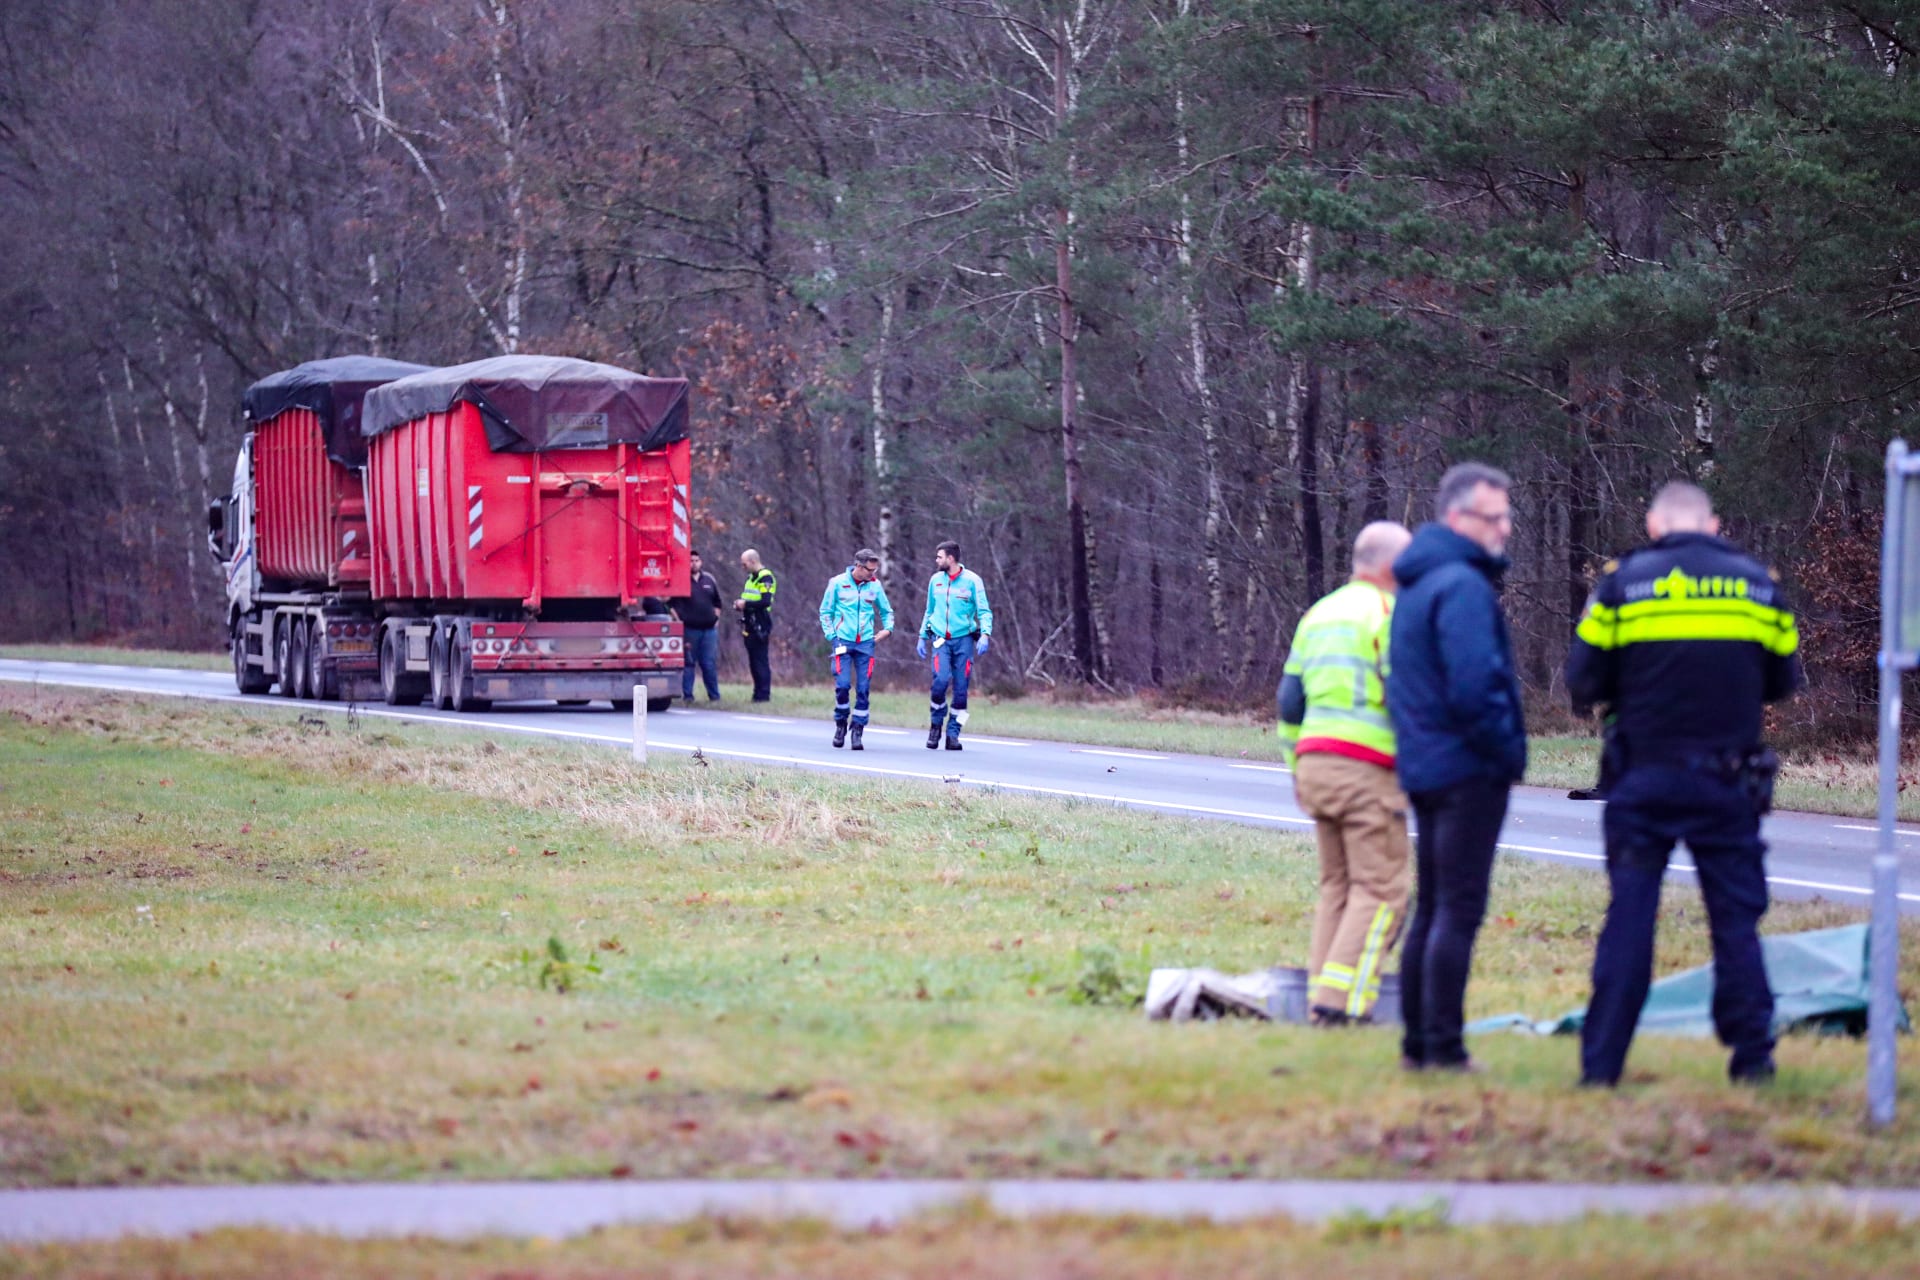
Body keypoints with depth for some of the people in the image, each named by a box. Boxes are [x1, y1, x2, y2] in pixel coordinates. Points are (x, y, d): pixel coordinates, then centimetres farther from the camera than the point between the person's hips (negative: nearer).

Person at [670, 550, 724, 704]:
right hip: (689, 629, -3)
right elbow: (673, 606, -5)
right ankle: (687, 695, 7)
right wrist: (679, 624, -12)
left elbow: (717, 602, 21)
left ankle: (714, 696, 11)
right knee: (688, 663, 1)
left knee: (709, 664, 5)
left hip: (709, 628, 3)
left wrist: (715, 619, 11)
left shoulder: (708, 579, 12)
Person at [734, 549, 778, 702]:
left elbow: (765, 602, -22)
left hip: (760, 626, -9)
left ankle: (764, 694, -7)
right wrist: (740, 604, 6)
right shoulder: (751, 577, 17)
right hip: (750, 626, 9)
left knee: (760, 661, -8)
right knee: (753, 661, 11)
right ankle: (758, 693, 15)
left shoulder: (765, 578, -11)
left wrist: (745, 604, -18)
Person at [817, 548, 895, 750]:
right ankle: (840, 724, 11)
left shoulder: (875, 585, 5)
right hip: (843, 641, -2)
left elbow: (886, 611, 19)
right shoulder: (838, 583, -1)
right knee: (842, 685, -10)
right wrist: (831, 635, -3)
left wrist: (888, 628, 1)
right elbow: (825, 611, 7)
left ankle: (858, 731, 4)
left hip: (865, 642, 2)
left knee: (863, 688, -3)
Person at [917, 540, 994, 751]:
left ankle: (953, 733, 7)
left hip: (964, 639, -2)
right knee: (941, 680, -19)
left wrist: (985, 634, -18)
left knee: (961, 688, -2)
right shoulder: (935, 580, 10)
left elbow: (984, 611, -2)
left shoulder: (972, 580, -2)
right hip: (941, 639, 2)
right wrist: (922, 636, 21)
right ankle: (936, 724, 0)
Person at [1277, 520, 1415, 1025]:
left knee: (1337, 884, 14)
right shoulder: (1388, 612, -5)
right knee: (1381, 888, -6)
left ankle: (1321, 995, 10)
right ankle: (1342, 1000, -15)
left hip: (1314, 761, 8)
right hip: (1367, 768, -8)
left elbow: (1289, 699, 20)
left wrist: (1296, 766, 26)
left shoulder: (1320, 614, 19)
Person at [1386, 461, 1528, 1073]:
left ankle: (1418, 1043, 17)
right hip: (1467, 770, -10)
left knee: (1432, 909, 14)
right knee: (1459, 911, -8)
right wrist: (1508, 750, -11)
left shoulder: (1416, 584, 17)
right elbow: (1473, 686, -24)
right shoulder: (1463, 585, -16)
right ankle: (1443, 1048, -9)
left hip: (1422, 765, 10)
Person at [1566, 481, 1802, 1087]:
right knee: (1737, 921, 9)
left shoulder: (1623, 582, -1)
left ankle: (1601, 1062, 2)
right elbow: (1782, 679, 13)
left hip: (1643, 780, -1)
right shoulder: (1758, 583, 5)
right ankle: (1752, 1055, 9)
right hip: (1728, 783, 1)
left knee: (1628, 918, 4)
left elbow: (1584, 681, -2)